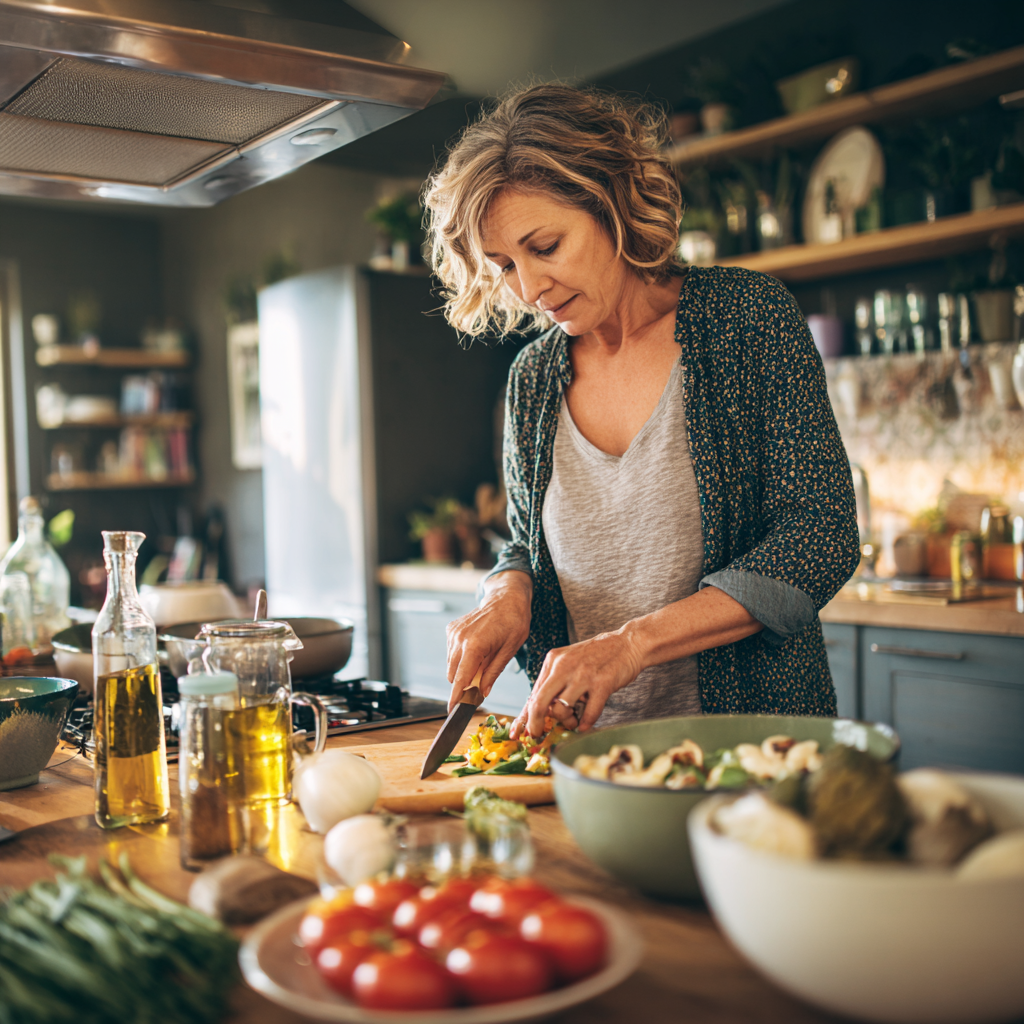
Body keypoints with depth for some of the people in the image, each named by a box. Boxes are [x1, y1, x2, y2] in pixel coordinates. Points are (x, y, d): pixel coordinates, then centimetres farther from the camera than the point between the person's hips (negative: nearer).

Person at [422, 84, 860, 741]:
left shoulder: (748, 317, -5)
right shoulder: (534, 378, 6)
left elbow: (820, 537, -11)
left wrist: (631, 643, -20)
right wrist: (508, 595, -6)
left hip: (755, 731, -1)